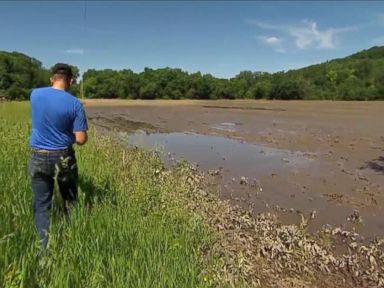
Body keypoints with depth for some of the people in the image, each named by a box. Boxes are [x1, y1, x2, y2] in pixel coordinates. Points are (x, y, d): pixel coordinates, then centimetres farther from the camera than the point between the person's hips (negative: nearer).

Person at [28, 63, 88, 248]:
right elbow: (81, 140, -12)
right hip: (63, 158, -1)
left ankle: (45, 247, 10)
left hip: (39, 158, 2)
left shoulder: (35, 94, -3)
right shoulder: (75, 104, -13)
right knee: (70, 201, 16)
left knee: (41, 204, 9)